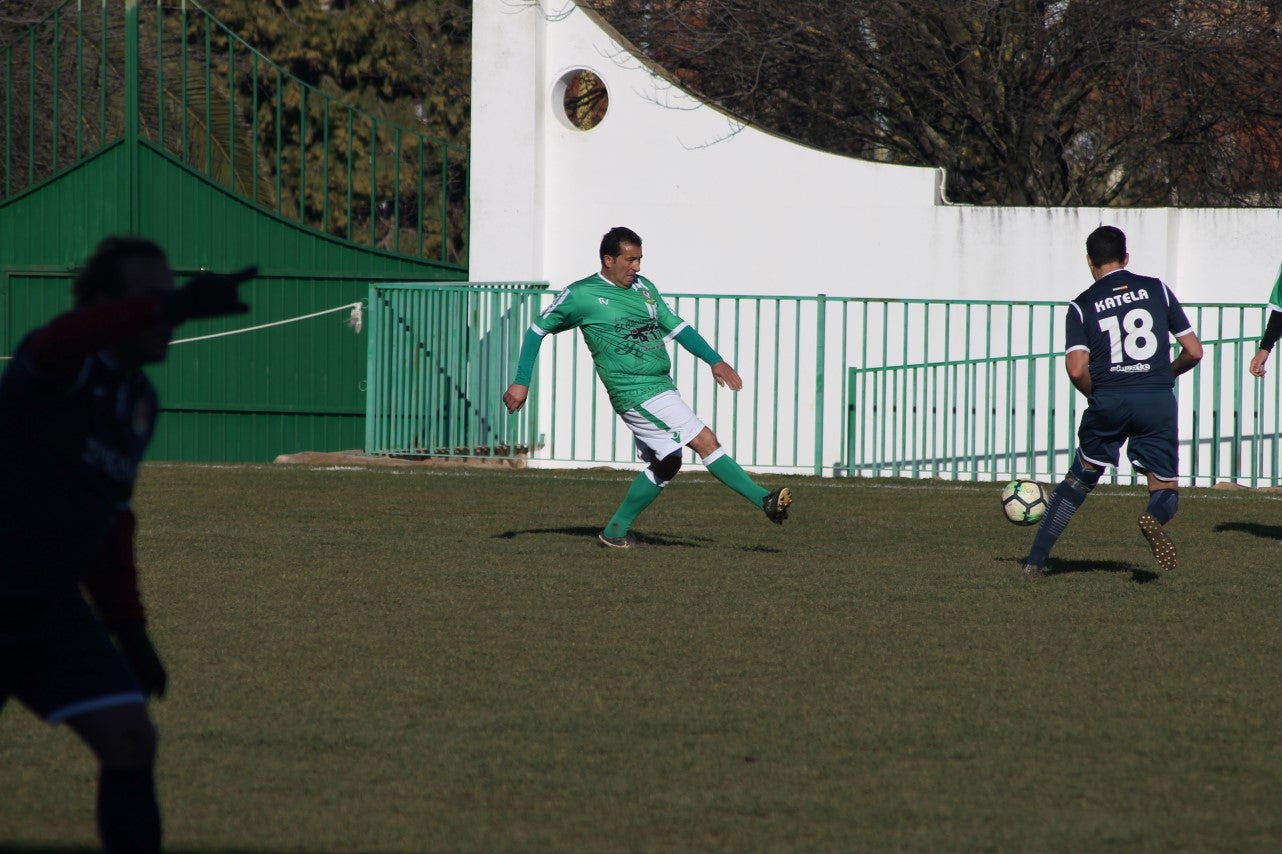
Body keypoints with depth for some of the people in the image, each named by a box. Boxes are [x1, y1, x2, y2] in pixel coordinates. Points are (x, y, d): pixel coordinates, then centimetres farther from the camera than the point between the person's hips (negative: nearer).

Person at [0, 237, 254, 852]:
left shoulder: (139, 397, 8)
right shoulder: (62, 365, -15)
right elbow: (65, 337, -42)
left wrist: (128, 628, 14)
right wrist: (172, 308, -58)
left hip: (50, 604, 6)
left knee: (129, 738, -10)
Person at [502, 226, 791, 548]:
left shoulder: (643, 288, 14)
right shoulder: (581, 295, -4)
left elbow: (676, 327, 18)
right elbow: (537, 330, 4)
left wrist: (714, 360, 7)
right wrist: (521, 383, 2)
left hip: (661, 388, 8)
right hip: (638, 393, -8)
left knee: (665, 465, 11)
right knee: (705, 442, -14)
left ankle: (615, 532, 22)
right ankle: (765, 501, -17)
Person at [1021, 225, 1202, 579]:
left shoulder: (1083, 305, 5)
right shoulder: (1157, 290, 9)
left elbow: (1077, 369, -9)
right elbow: (1194, 351, 9)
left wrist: (1096, 394, 11)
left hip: (1107, 402, 0)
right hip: (1157, 400, 0)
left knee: (1079, 480, 19)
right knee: (1165, 489, 8)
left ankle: (1035, 560, 18)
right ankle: (1155, 517, -29)